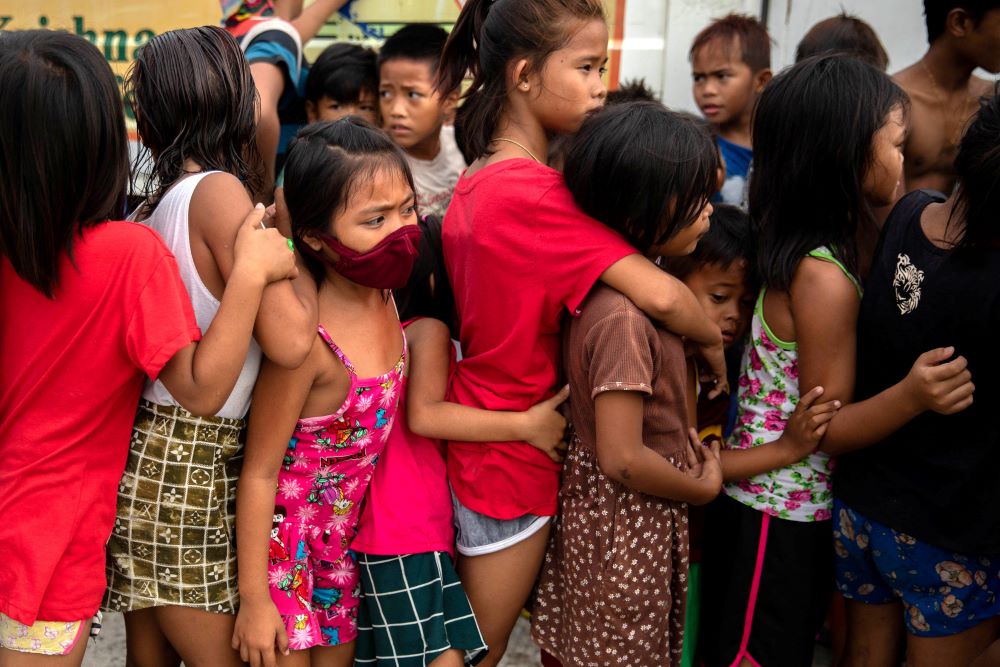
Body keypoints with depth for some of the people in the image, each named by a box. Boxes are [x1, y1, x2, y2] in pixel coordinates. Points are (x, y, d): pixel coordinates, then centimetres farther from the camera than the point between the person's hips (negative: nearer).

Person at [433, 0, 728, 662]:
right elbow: (659, 294, -30)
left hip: (469, 445, 8)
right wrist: (714, 342, -11)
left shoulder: (474, 182, 4)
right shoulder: (534, 191, -25)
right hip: (514, 458, -8)